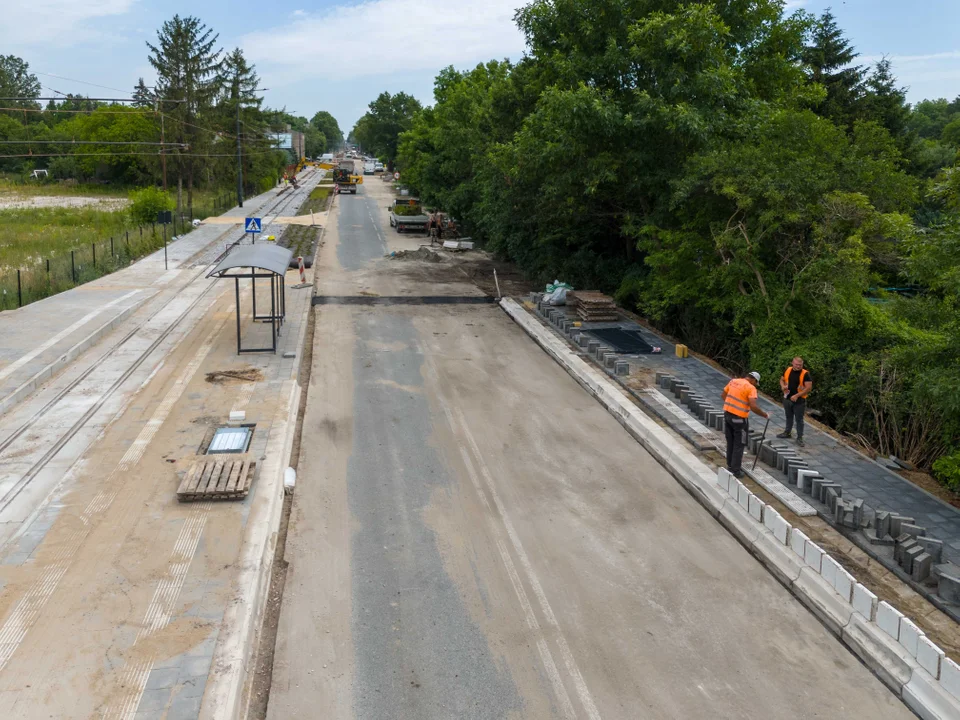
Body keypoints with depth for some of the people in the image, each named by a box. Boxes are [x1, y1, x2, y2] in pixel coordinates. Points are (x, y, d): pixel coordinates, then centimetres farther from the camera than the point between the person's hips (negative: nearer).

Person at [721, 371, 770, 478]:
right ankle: (736, 470, 10)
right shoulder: (751, 388, -14)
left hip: (727, 414, 7)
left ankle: (730, 466, 31)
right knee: (739, 445, 5)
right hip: (739, 418, -7)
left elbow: (723, 395, 15)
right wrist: (765, 415, -9)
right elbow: (753, 407, -22)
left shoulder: (733, 381, 6)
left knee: (730, 442, 20)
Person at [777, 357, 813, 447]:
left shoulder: (805, 374, -15)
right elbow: (782, 379, 16)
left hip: (799, 400, -5)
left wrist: (797, 395, -22)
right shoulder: (788, 370, 0)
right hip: (787, 398, 5)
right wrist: (783, 386, -7)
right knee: (789, 417, 21)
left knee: (799, 419, 3)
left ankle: (799, 438, 12)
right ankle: (787, 432, 38)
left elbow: (809, 388, -18)